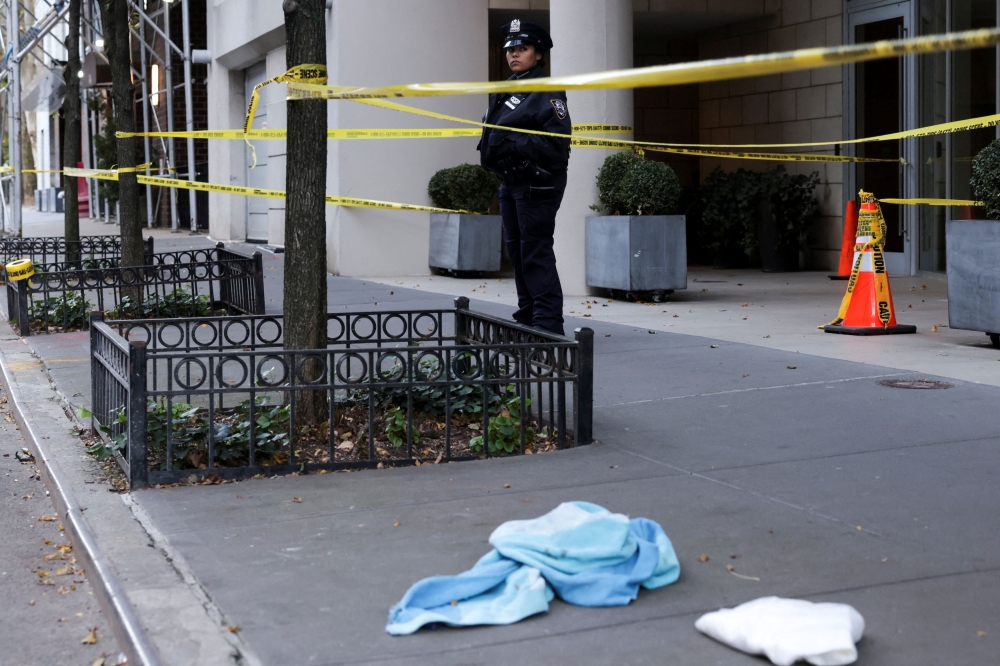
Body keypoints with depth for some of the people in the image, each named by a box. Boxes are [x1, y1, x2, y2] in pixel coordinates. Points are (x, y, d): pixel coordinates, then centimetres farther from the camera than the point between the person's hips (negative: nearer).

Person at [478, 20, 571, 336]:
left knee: (535, 252, -11)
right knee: (516, 249, 13)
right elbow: (495, 131, 26)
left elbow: (558, 141, -19)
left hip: (537, 184, -9)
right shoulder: (505, 92, 16)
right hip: (510, 182, 9)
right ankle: (527, 316, 22)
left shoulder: (547, 93, -10)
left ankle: (548, 322, -8)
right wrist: (490, 149, 4)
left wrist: (514, 144, -23)